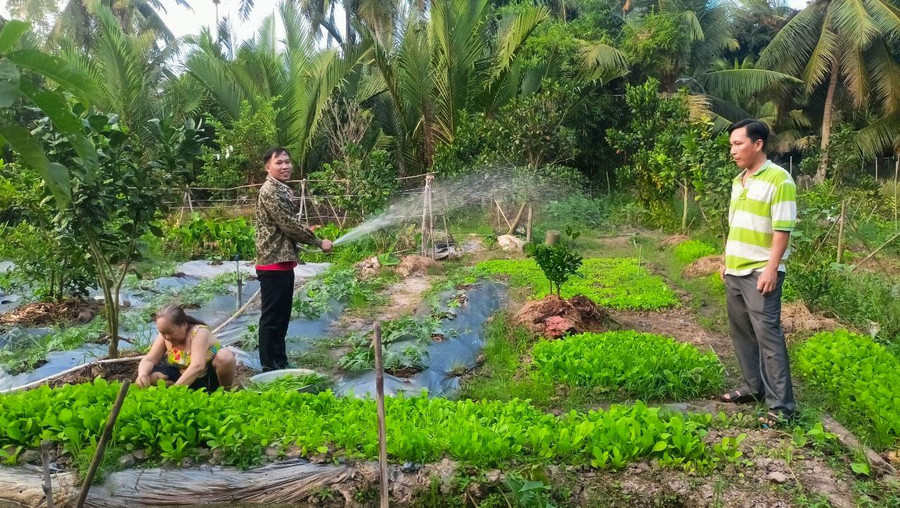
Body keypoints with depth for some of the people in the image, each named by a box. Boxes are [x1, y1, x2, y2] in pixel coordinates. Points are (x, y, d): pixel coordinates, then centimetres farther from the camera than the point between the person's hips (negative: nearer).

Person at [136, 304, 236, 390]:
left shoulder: (199, 332, -26)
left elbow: (198, 366, -38)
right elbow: (149, 360, -8)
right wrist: (142, 374, -32)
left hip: (210, 377, -5)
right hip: (186, 378, 6)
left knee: (225, 356, -36)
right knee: (150, 375, -17)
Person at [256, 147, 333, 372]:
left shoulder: (284, 190, 16)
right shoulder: (269, 191, -14)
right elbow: (289, 225, -17)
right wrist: (318, 242, -9)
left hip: (284, 262, 10)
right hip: (273, 263, -10)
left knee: (282, 317, 16)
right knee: (271, 318, -2)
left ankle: (280, 363, 26)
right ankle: (269, 368, 6)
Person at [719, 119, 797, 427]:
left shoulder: (779, 179, -12)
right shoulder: (738, 181, 13)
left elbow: (782, 229, -16)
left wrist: (771, 269, -20)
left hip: (760, 273, -8)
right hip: (735, 272, 8)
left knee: (768, 334, -7)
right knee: (742, 332, 14)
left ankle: (781, 405, -1)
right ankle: (753, 387, 28)